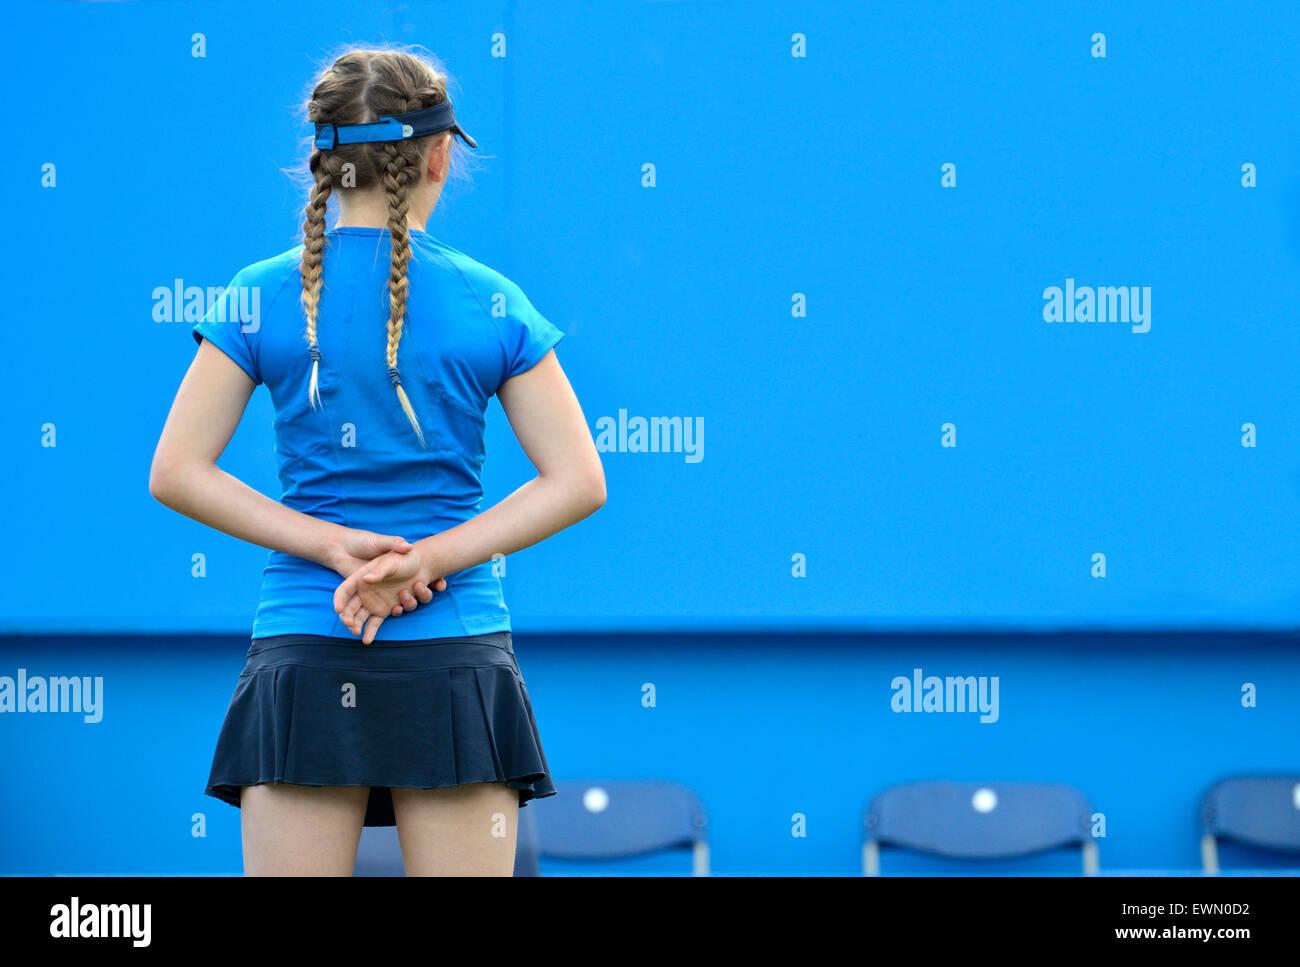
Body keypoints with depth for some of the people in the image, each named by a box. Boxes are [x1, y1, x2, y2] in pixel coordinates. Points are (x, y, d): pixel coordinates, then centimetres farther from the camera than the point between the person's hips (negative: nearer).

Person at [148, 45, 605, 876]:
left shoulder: (260, 297, 1)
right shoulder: (494, 304, 1)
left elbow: (176, 474, -1)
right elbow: (578, 481, -1)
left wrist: (335, 546, -5)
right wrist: (427, 559, -6)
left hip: (303, 659, 0)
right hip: (457, 656, 0)